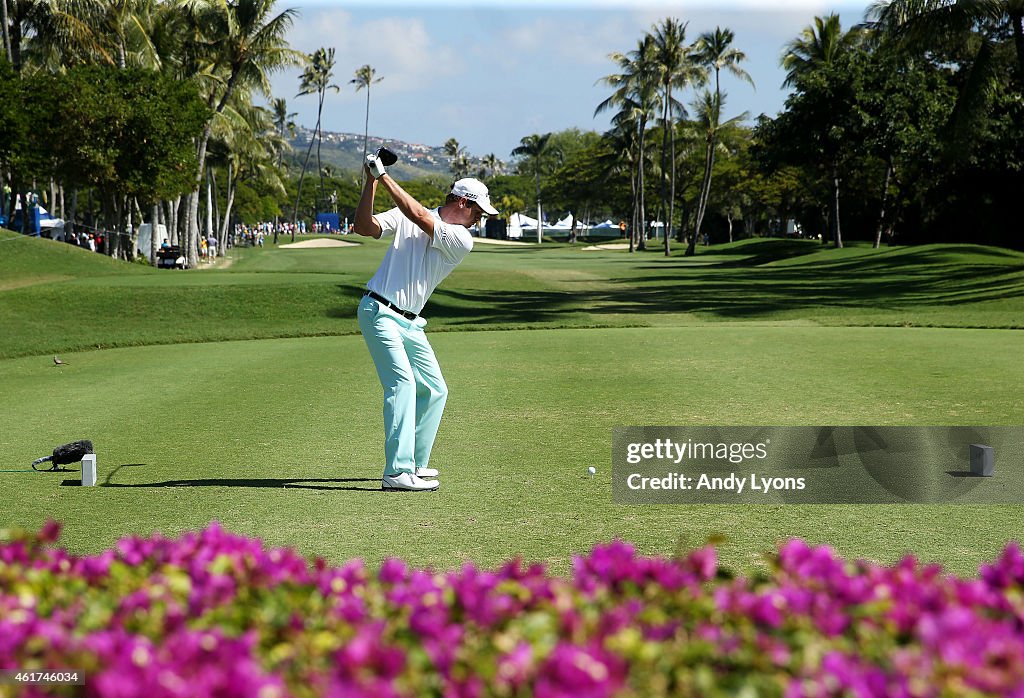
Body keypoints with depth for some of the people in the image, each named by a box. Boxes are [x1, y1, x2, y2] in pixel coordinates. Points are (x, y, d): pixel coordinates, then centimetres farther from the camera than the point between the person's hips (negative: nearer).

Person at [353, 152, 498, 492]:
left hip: (411, 323, 6)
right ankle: (397, 473, -24)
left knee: (434, 390, 10)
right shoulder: (405, 217, -2)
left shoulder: (462, 241, 1)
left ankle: (414, 464, 24)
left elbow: (419, 216, -13)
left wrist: (386, 178, -15)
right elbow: (364, 227, -11)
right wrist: (371, 184, -19)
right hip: (379, 312, -6)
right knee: (403, 382, -19)